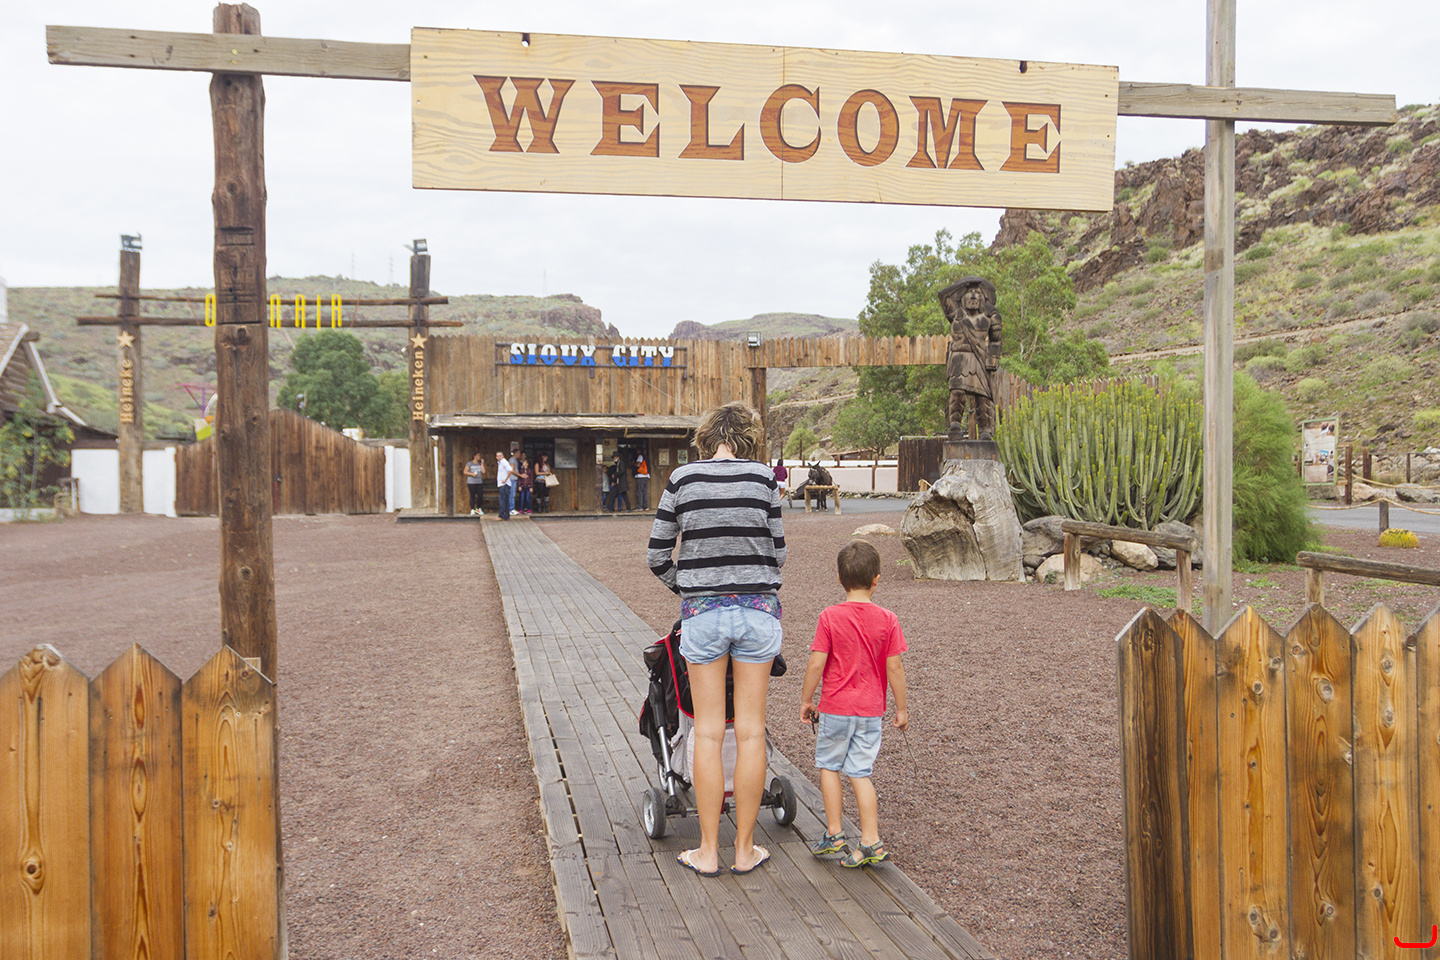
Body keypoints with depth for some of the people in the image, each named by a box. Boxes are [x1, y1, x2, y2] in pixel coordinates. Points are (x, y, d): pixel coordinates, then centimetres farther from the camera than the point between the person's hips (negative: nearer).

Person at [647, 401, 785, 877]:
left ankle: (708, 852, 16)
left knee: (708, 733, 8)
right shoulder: (763, 478, -1)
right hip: (758, 609, 0)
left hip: (702, 612, 0)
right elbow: (777, 552, 4)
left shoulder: (682, 479, -1)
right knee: (750, 731, 8)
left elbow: (657, 556, 2)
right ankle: (745, 849, 18)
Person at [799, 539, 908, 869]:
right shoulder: (887, 619, -5)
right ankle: (871, 841, 7)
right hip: (871, 709, 2)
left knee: (829, 765, 15)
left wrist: (806, 700, 2)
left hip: (836, 707, -2)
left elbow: (816, 664, -11)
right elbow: (895, 668, -3)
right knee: (860, 771, 10)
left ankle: (834, 834, 16)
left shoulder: (829, 617, -10)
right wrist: (901, 708, 7)